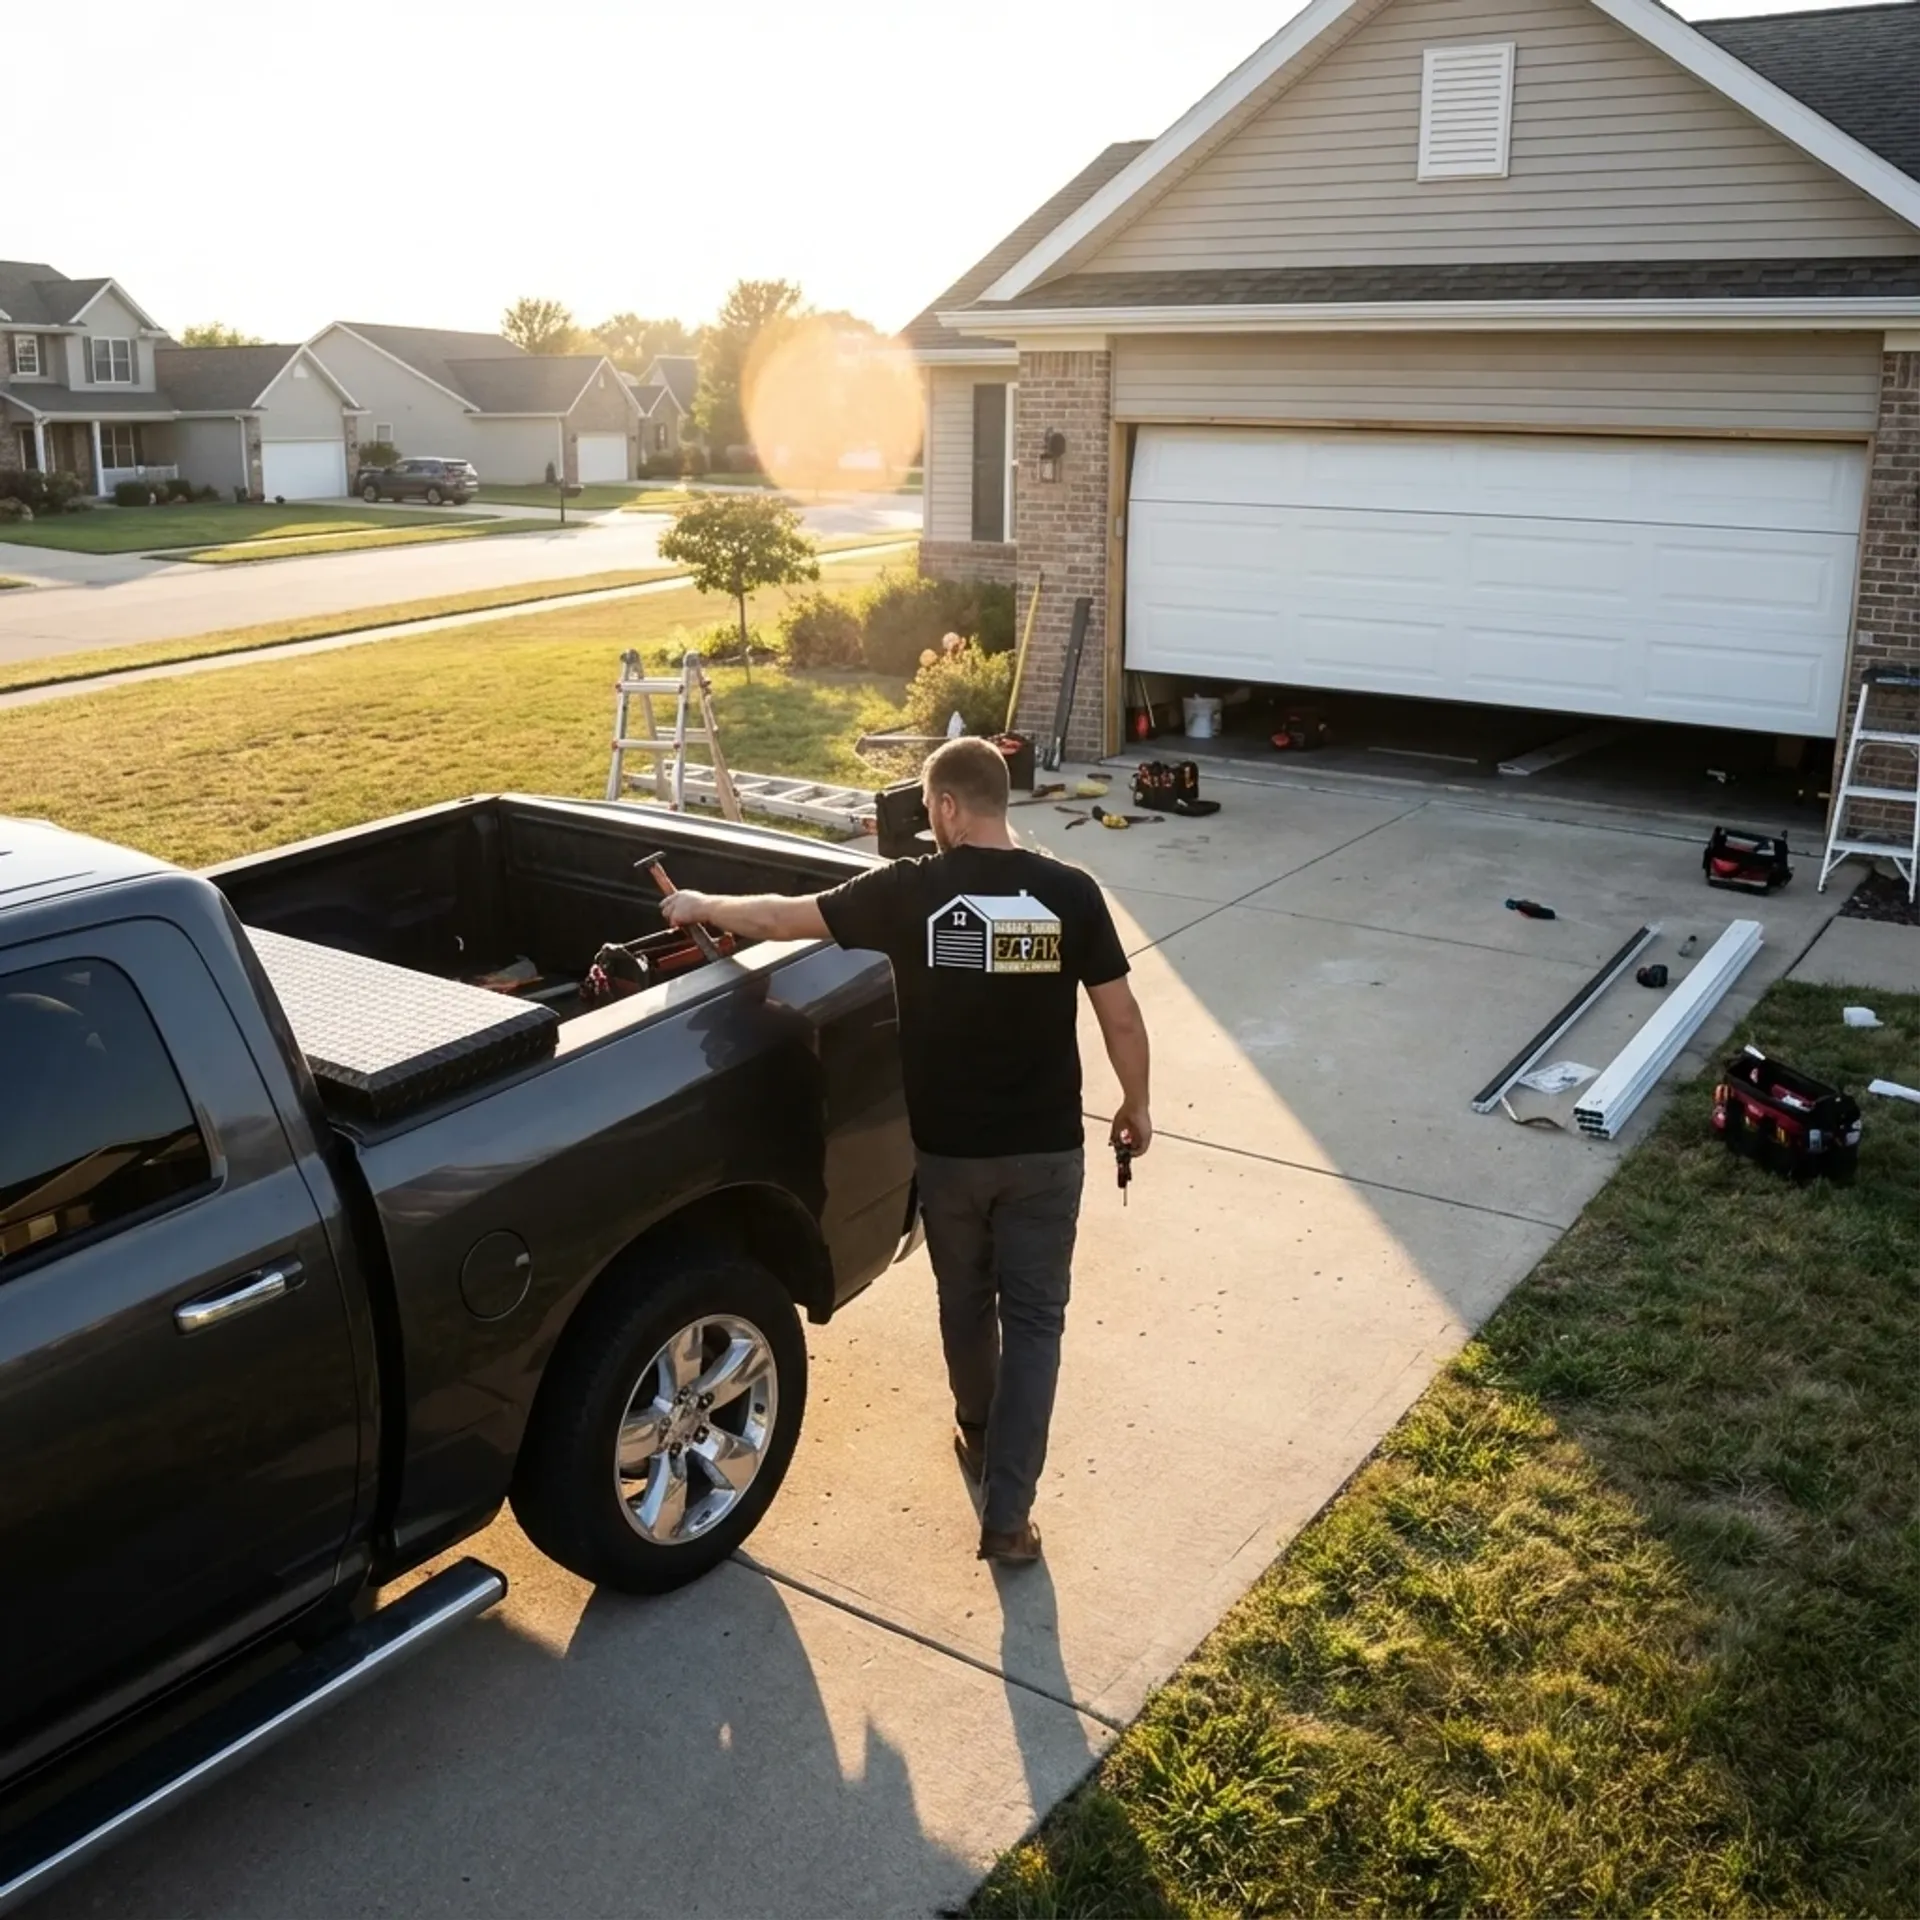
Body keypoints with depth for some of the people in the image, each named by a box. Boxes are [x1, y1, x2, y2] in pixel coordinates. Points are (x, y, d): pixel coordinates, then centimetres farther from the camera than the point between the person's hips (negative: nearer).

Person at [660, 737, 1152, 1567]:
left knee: (965, 1302, 23)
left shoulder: (910, 891, -11)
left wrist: (701, 906, 16)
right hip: (1045, 1149, 0)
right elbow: (1121, 1019, -5)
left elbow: (777, 919, -3)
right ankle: (1007, 1515, 7)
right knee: (1033, 1319, 8)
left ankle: (978, 1436, 46)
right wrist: (1136, 1107, 12)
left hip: (948, 1148, 0)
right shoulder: (1070, 892, -10)